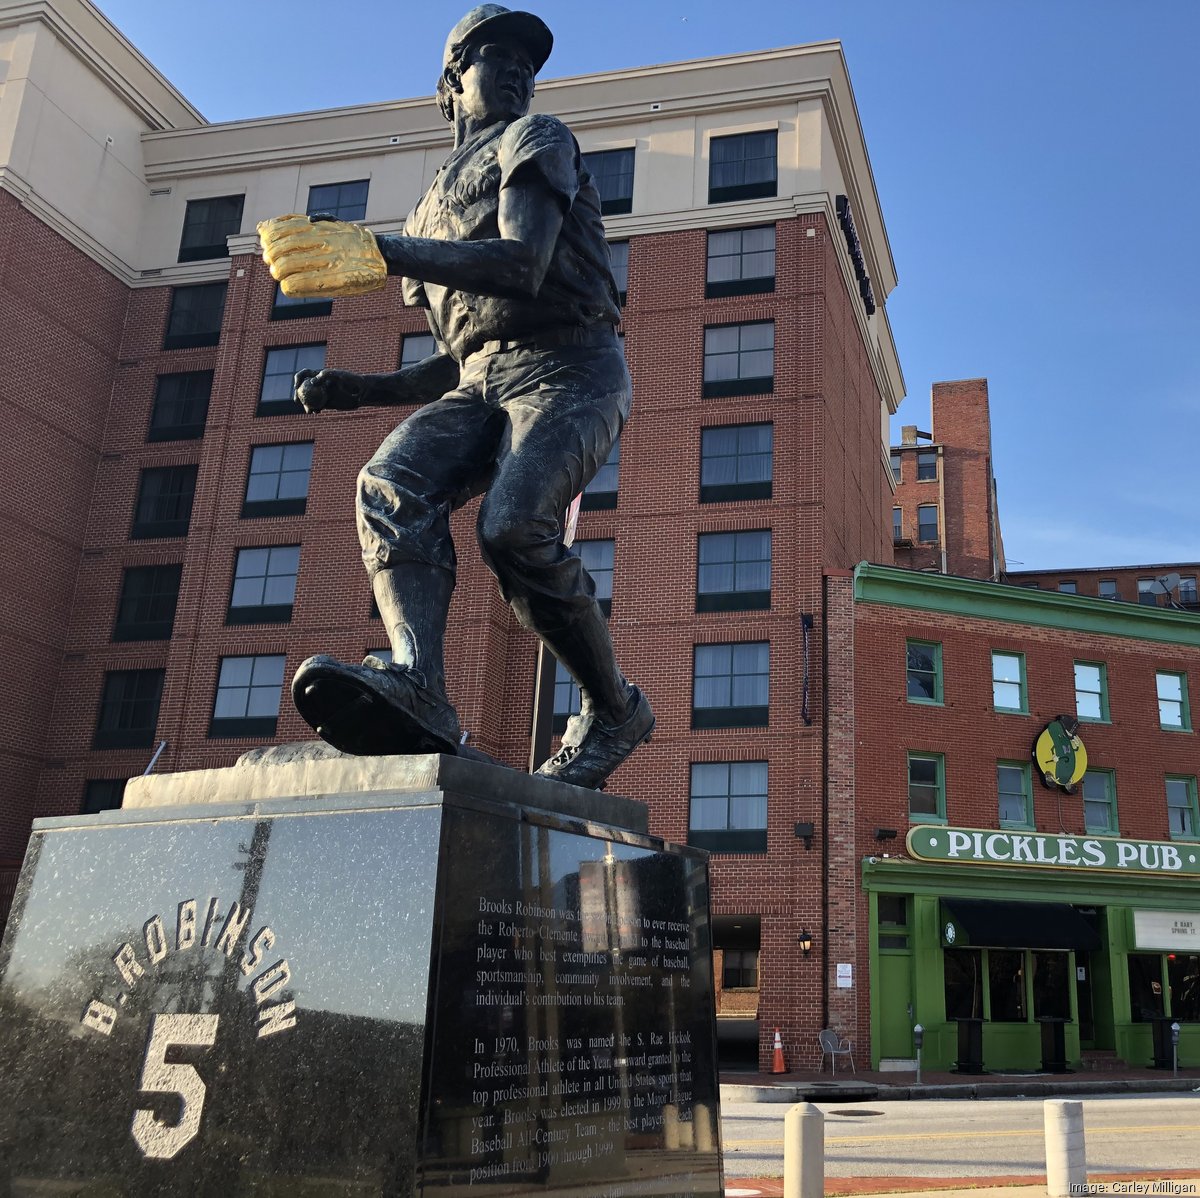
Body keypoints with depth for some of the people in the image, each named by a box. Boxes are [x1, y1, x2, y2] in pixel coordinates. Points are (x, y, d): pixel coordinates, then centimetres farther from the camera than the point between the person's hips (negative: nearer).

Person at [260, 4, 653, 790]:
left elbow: (522, 265, -11)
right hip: (482, 382, 6)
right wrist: (356, 389, 16)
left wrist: (381, 249, -18)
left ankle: (616, 711, -13)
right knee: (393, 486, -26)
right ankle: (417, 691, -46)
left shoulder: (536, 140, 10)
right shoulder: (436, 214, 30)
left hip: (567, 370, -5)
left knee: (514, 527, -32)